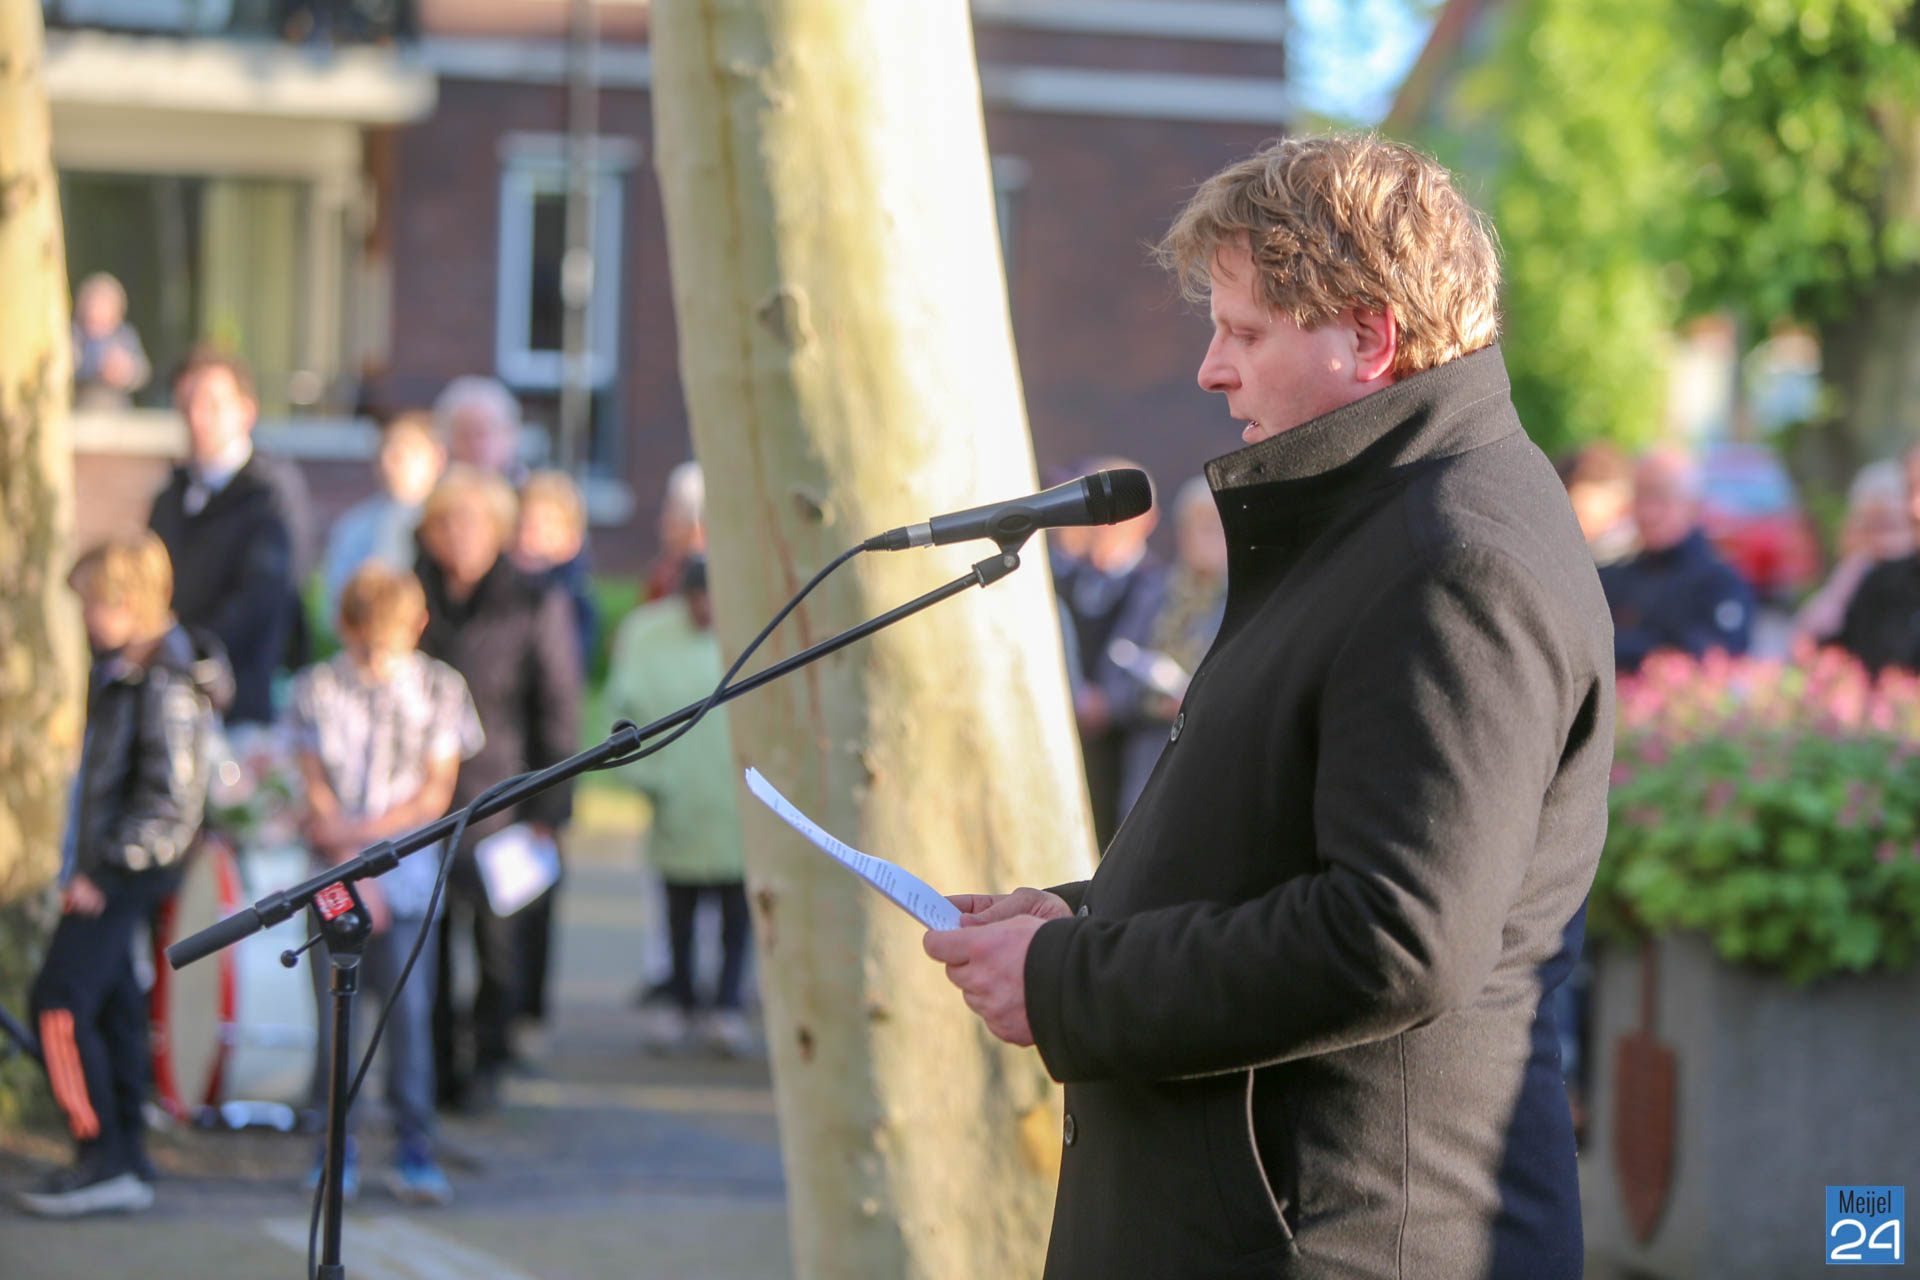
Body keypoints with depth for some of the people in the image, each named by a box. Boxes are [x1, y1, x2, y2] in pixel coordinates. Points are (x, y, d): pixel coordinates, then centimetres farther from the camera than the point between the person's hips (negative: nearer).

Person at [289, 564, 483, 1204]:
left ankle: (414, 1149, 2)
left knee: (409, 1007, -5)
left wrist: (360, 830, -9)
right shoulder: (316, 690, 3)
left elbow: (436, 794, 0)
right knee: (335, 1010, -2)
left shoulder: (440, 689, 3)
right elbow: (318, 792, 0)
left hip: (407, 869, 0)